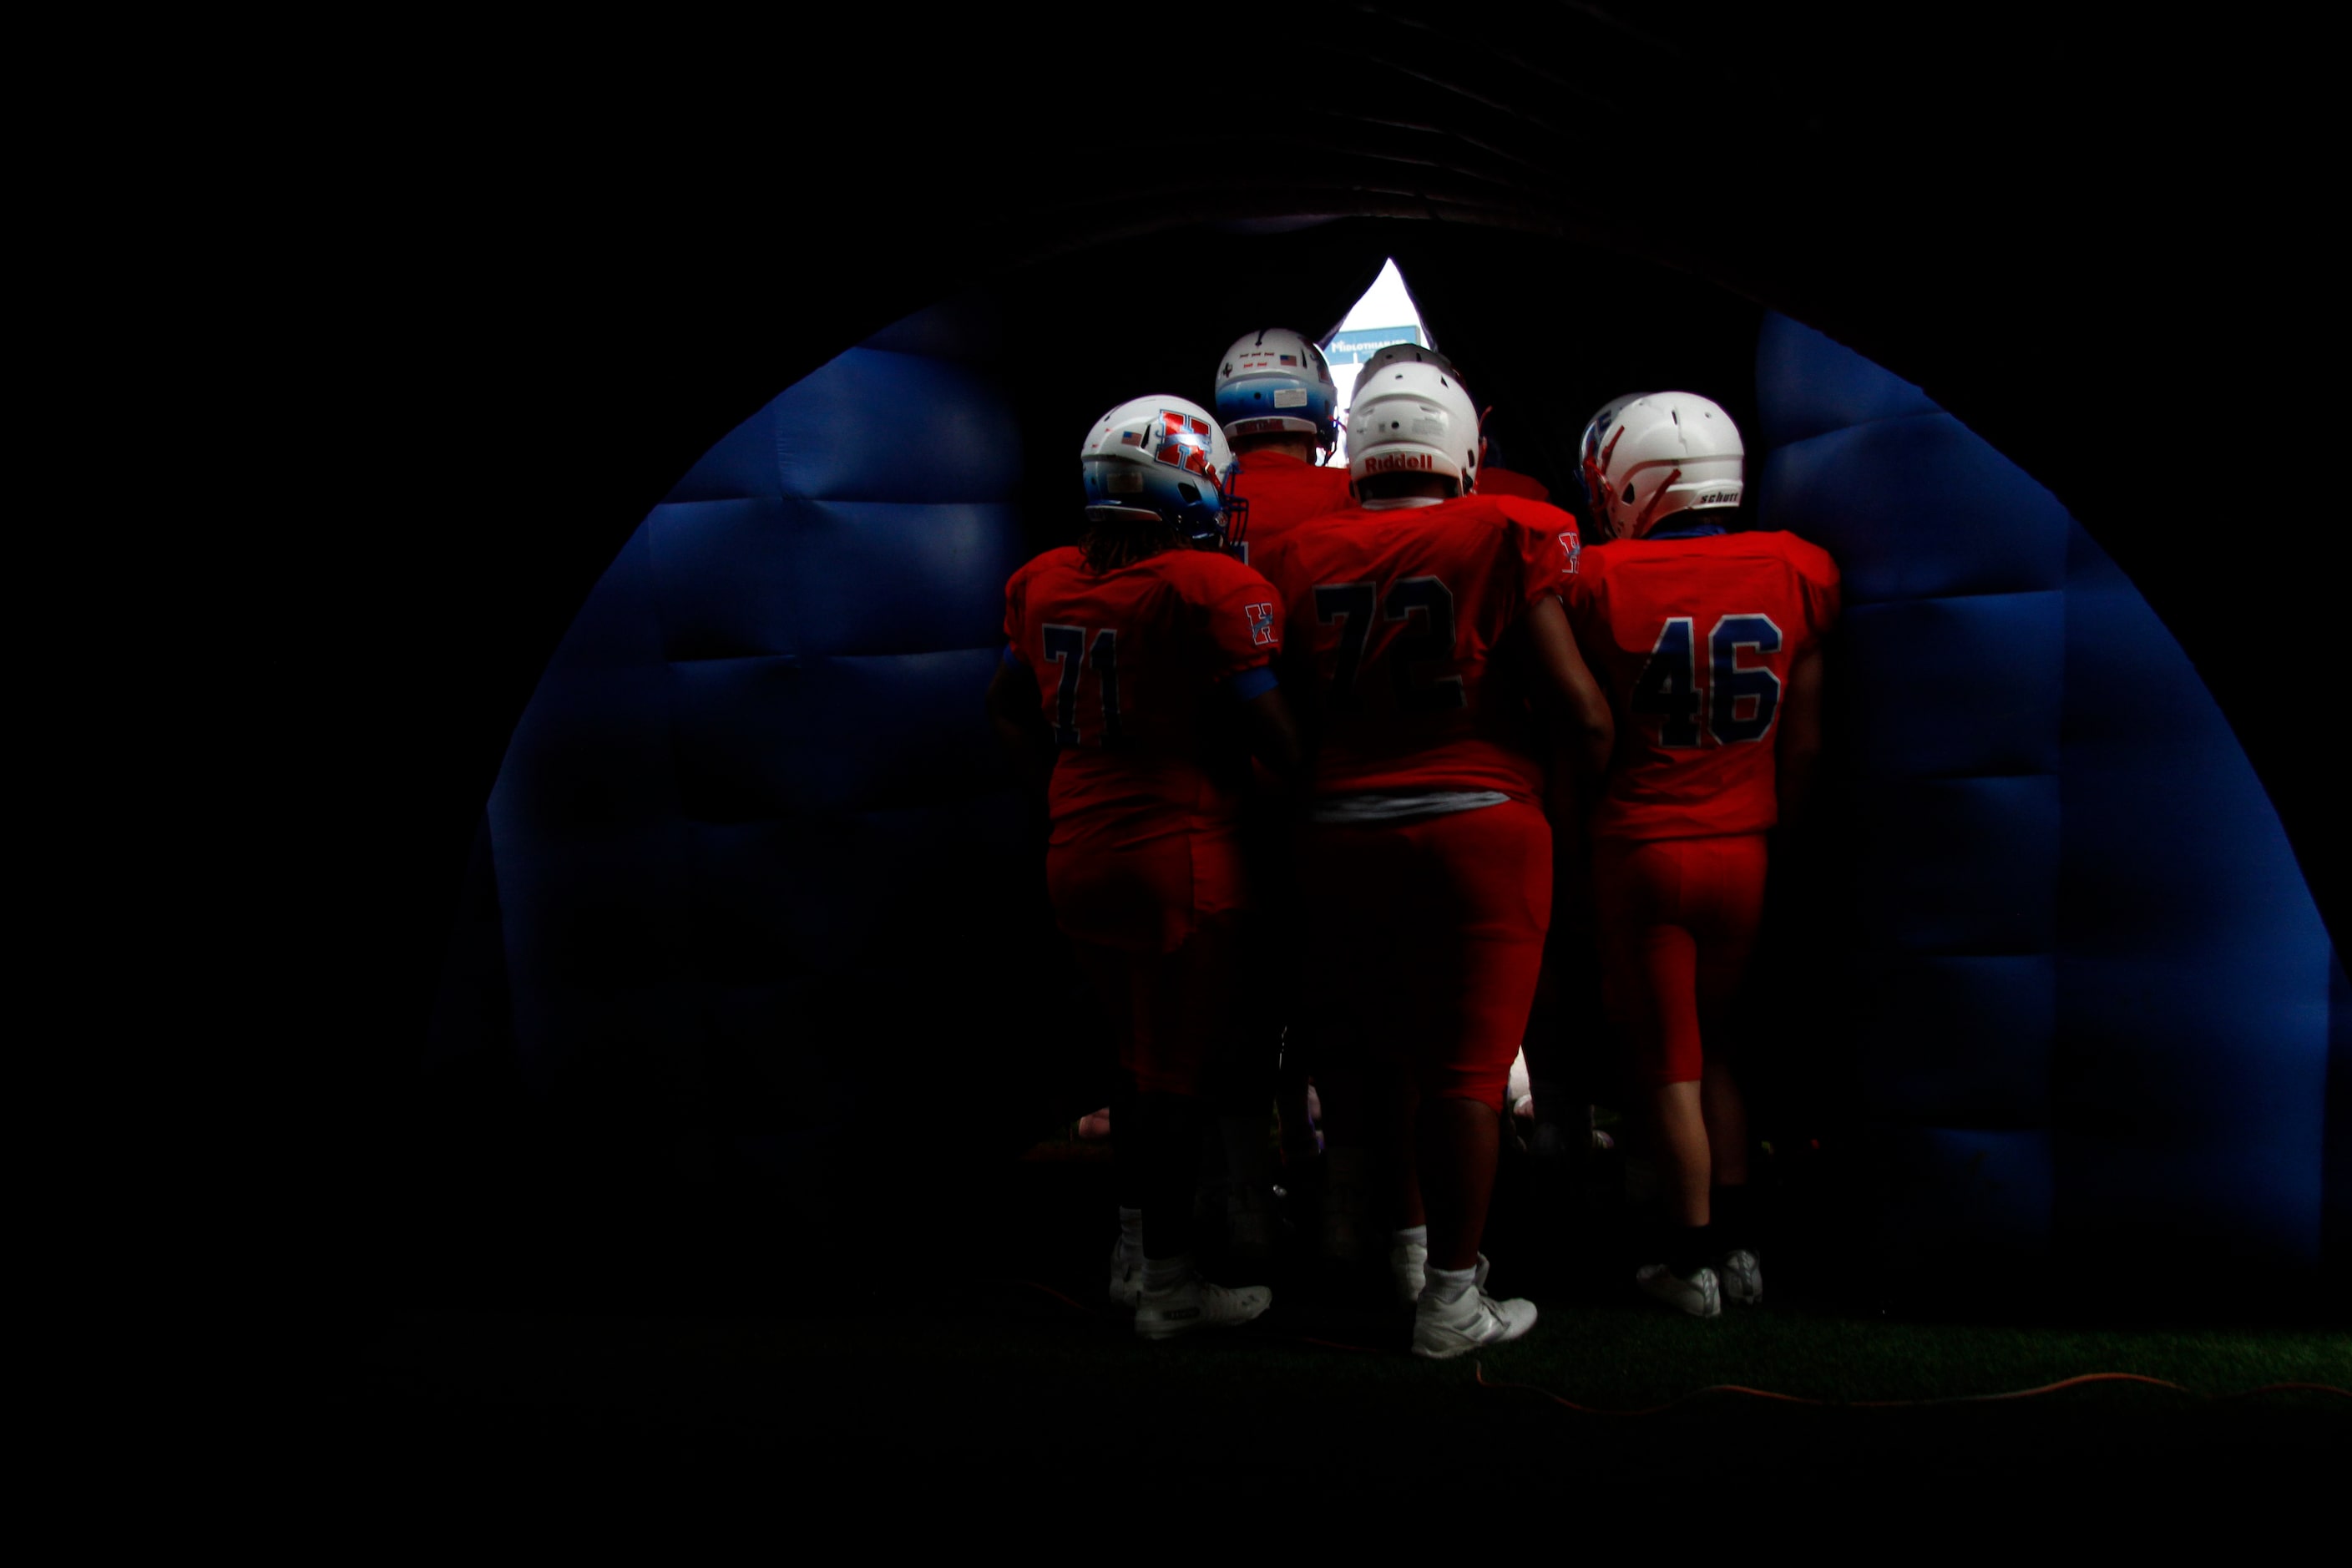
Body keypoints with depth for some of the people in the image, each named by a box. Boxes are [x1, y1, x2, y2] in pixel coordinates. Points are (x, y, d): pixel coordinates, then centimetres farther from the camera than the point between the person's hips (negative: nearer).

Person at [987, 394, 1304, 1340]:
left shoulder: (1045, 583, 6)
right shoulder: (1211, 587, -14)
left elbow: (1009, 713, 17)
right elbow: (1270, 732, -14)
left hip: (1077, 851, 7)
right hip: (1179, 856, -7)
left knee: (1144, 1051, 22)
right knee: (1175, 1070, 5)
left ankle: (1134, 1245, 33)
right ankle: (1168, 1286, 17)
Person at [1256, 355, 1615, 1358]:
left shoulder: (1299, 557, 5)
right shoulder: (1504, 538, -5)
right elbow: (1577, 705, -5)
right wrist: (1608, 782, 13)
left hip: (1342, 832, 4)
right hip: (1478, 825, -4)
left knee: (1385, 1050, 18)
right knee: (1468, 1066, 3)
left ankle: (1410, 1243, 33)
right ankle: (1451, 1297, 9)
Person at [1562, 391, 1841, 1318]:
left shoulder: (1598, 581, -12)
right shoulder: (1796, 574, -2)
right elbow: (1804, 740, 3)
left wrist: (1573, 835, 10)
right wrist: (1776, 828, 16)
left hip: (1641, 849, -4)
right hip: (1742, 849, 4)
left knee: (1667, 1067, 7)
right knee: (1712, 1045, 20)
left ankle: (1693, 1261, 18)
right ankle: (1738, 1245, 25)